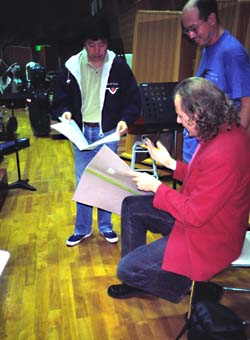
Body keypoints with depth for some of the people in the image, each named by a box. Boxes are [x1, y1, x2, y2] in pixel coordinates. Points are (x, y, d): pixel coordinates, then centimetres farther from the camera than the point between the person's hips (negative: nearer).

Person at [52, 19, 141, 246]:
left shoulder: (119, 67, -7)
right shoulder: (72, 67, -3)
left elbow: (133, 99, -3)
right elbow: (60, 97, 7)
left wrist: (125, 119, -20)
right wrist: (64, 111, -14)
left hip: (108, 132, -1)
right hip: (81, 132, 1)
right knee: (82, 182, 9)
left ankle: (106, 226, 29)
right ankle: (82, 229, 25)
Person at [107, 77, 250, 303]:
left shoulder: (222, 156, -35)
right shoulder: (226, 129, -3)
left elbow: (195, 215, -27)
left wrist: (156, 186, -17)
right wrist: (171, 163, 5)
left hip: (208, 238, -10)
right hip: (197, 212, 10)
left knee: (127, 269, -9)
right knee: (131, 206, 12)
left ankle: (182, 284, 16)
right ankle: (137, 279, 24)